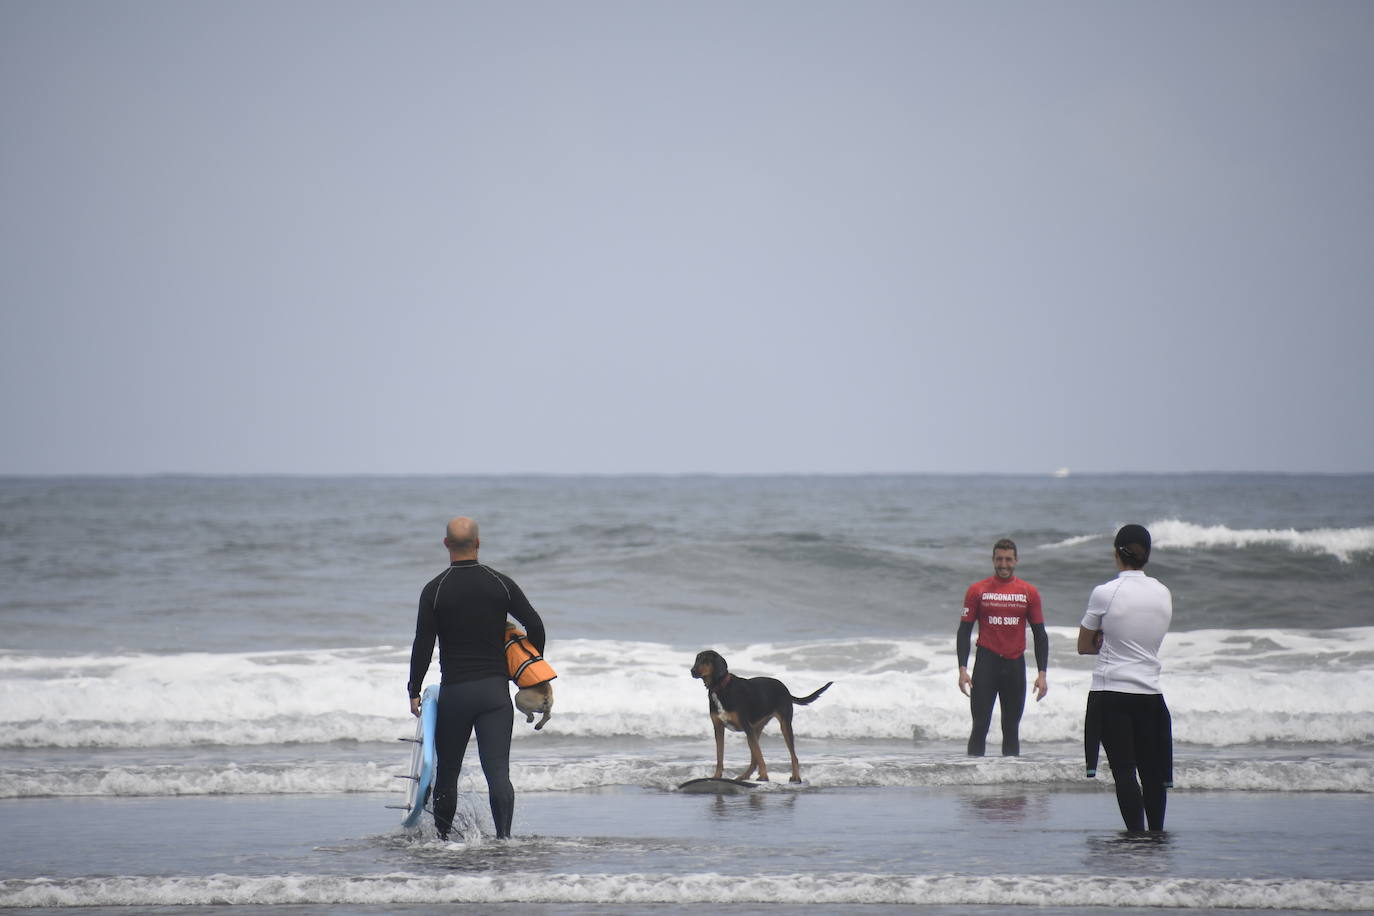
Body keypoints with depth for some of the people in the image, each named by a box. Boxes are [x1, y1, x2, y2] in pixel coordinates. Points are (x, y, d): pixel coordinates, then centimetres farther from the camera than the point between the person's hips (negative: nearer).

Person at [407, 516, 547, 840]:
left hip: (454, 692, -1)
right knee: (498, 771, -5)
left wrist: (414, 691, 4)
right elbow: (535, 625, 0)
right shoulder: (501, 584, 1)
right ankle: (503, 837, -19)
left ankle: (439, 839, 19)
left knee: (447, 773, 12)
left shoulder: (434, 591, -4)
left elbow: (423, 646, -6)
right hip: (495, 690, 1)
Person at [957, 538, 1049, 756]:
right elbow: (964, 632, 2)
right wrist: (962, 669, -9)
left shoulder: (1029, 592, 6)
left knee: (1012, 728, 8)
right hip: (987, 663, -2)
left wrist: (1042, 673, 1)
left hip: (1015, 665, 2)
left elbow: (1040, 635, 9)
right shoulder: (977, 590, 1)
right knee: (980, 726, -6)